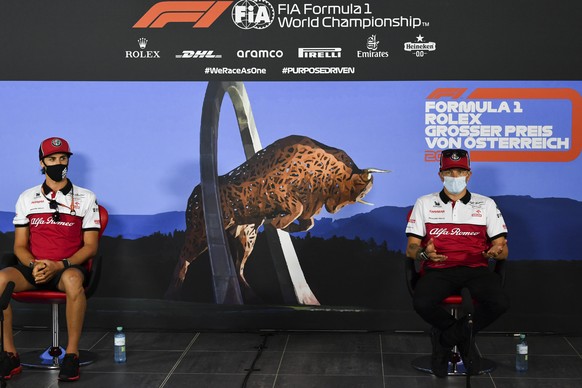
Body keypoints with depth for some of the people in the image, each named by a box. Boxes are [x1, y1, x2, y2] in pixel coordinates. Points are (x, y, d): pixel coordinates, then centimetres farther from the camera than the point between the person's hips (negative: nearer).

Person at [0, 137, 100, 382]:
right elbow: (20, 245, 10)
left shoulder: (85, 198, 7)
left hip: (69, 267, -2)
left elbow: (90, 246, 1)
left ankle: (72, 353, -27)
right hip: (33, 268, 2)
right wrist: (34, 265, -12)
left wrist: (59, 265, -15)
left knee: (73, 279, -39)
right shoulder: (27, 198, 13)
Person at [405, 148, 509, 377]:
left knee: (499, 303, -30)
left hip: (476, 268, 1)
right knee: (422, 303, -33)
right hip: (438, 269, -1)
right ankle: (463, 339, -2)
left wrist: (496, 251, -17)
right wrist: (423, 253, -18)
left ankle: (445, 338, -5)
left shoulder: (486, 204, 14)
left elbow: (503, 249, 9)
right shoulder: (424, 203, 13)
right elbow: (411, 249, 7)